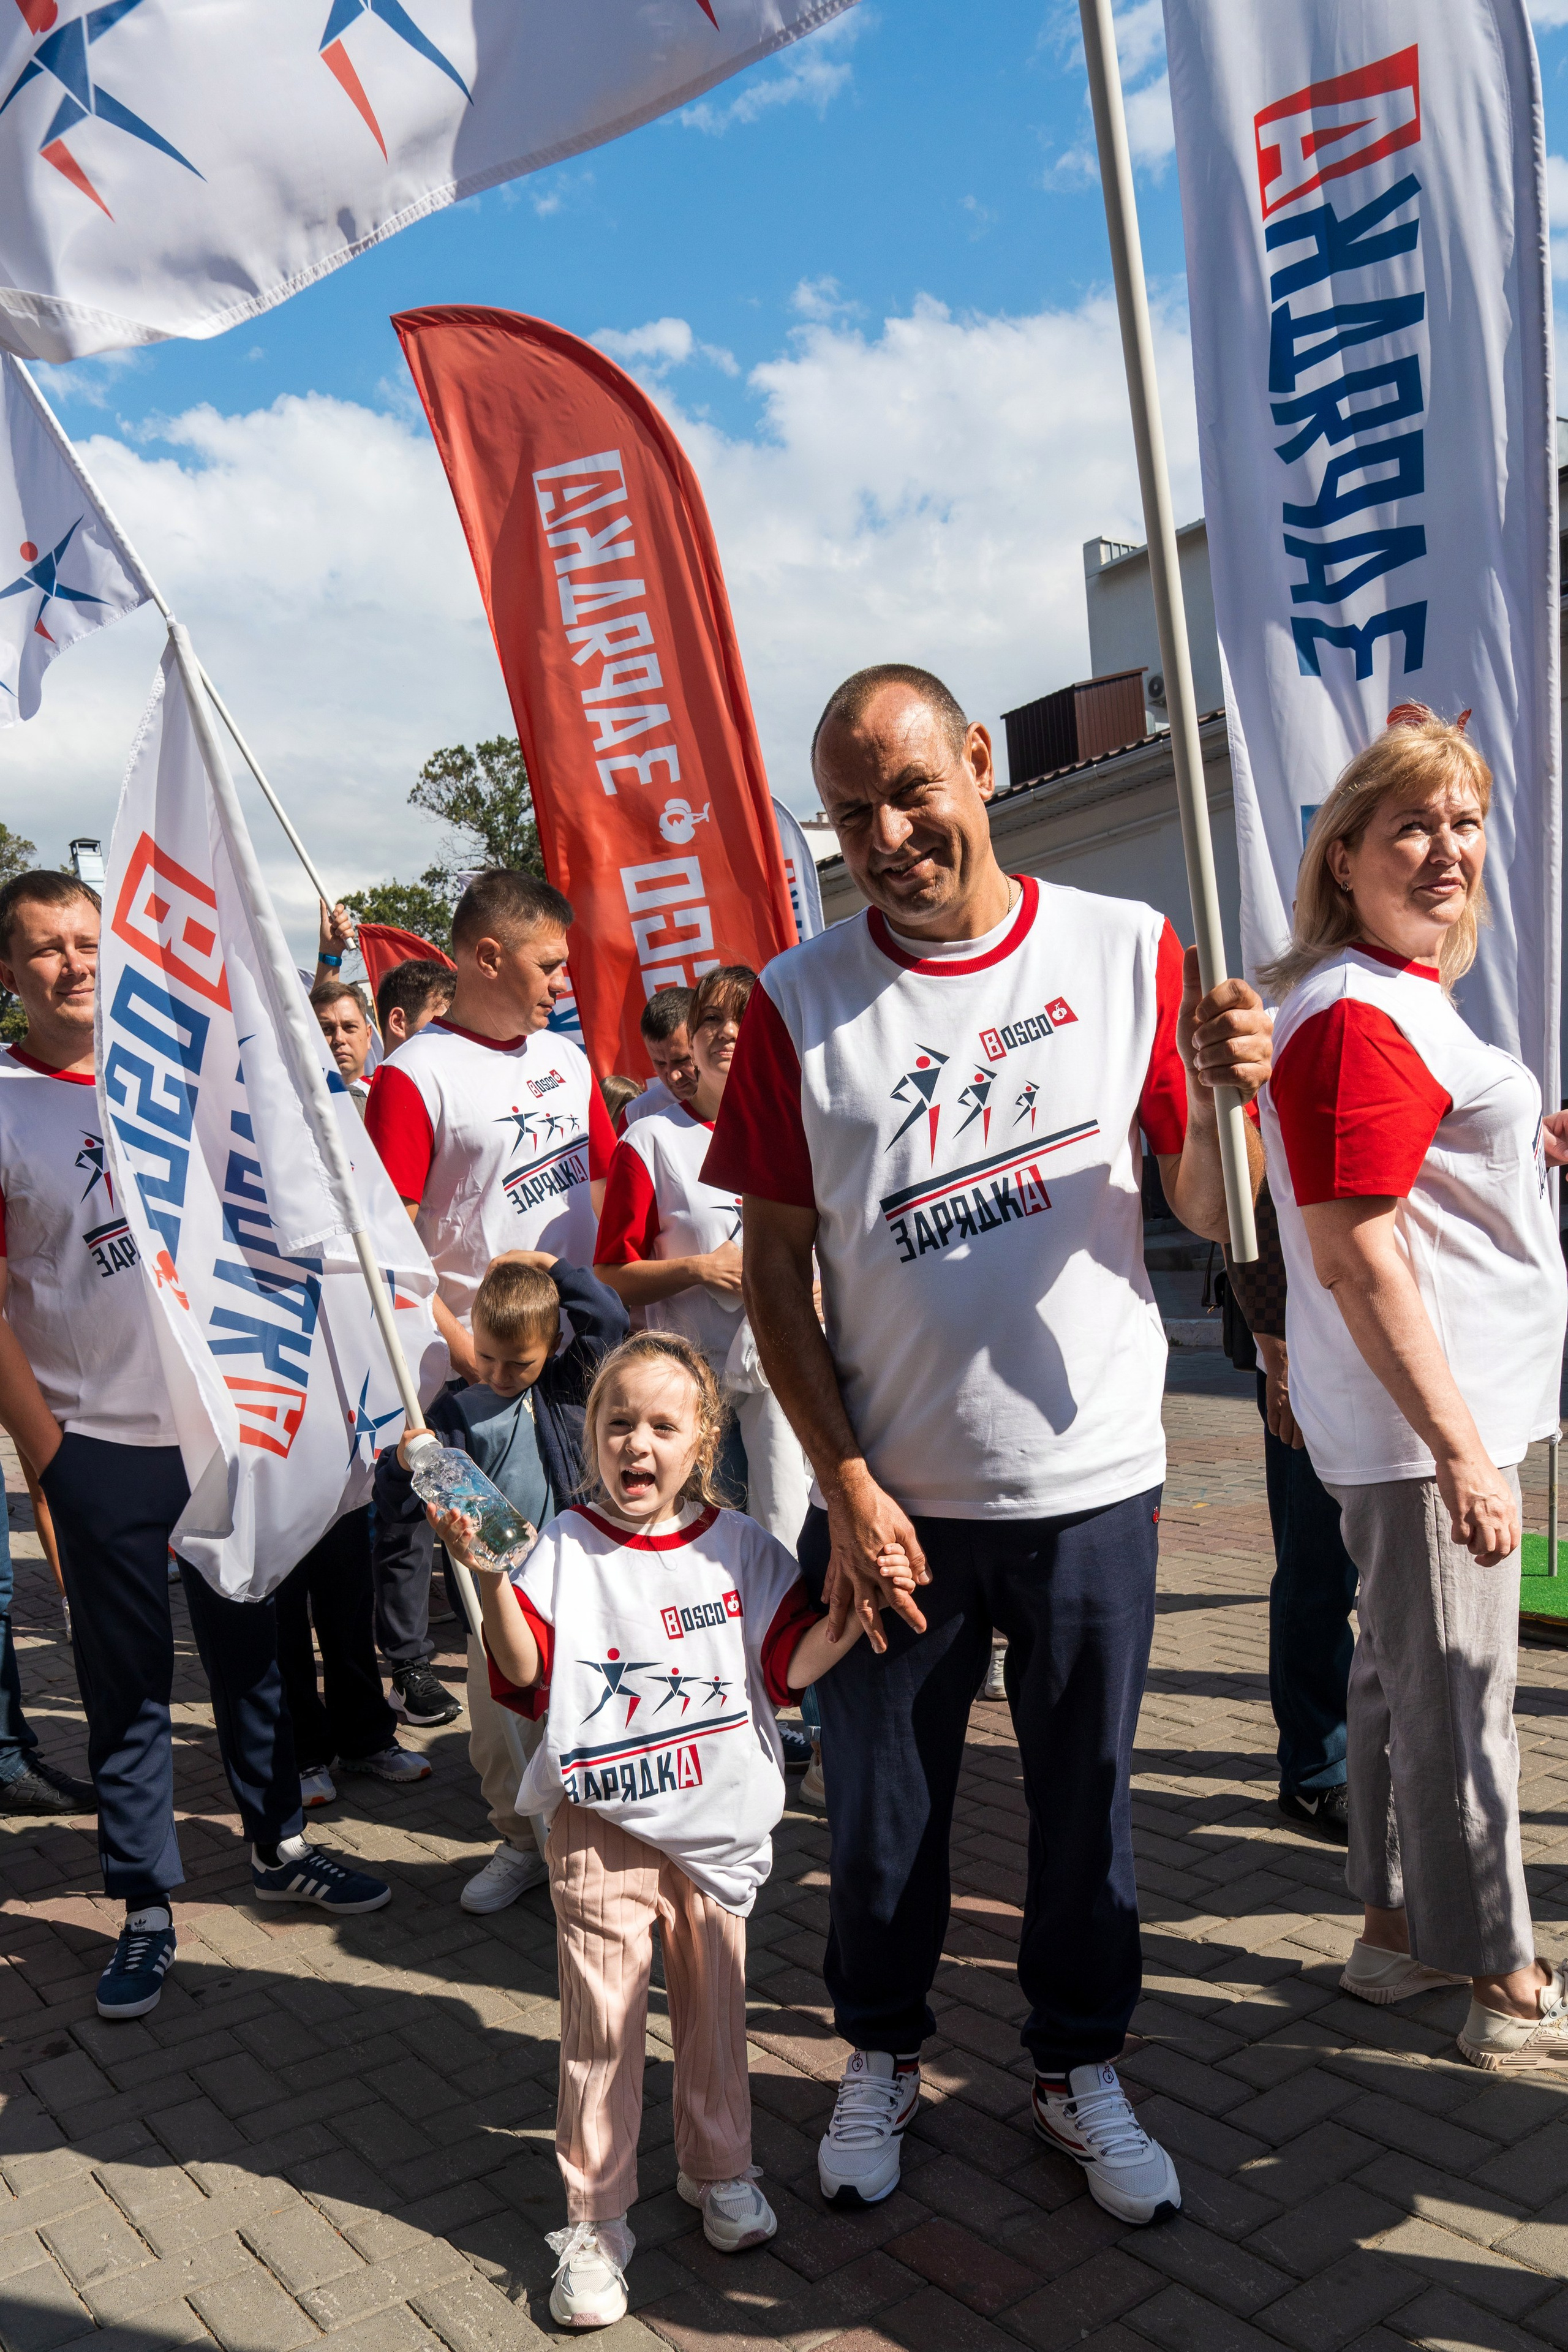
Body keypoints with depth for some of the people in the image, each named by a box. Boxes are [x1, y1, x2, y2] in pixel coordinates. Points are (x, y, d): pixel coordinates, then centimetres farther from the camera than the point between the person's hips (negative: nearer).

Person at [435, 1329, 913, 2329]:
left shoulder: (739, 1546, 0)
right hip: (603, 1826, -2)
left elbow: (792, 1662, 1)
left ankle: (719, 2170, 39)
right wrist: (491, 1577, -27)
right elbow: (525, 1673, -13)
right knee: (603, 2022, 2)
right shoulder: (566, 1547, -6)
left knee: (715, 2004, 17)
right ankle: (596, 2218, 20)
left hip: (717, 1824, 2)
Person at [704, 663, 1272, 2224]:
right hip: (889, 1495, 0)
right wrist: (845, 1480, -8)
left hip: (1095, 1483, 1)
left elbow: (1213, 1217, -2)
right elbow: (775, 1262, -2)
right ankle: (881, 2055, 42)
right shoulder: (800, 1000, -4)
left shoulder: (1127, 951, -4)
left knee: (1086, 1802, 16)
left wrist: (1220, 1096, -23)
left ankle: (1078, 2067, 41)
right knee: (881, 1806, 15)